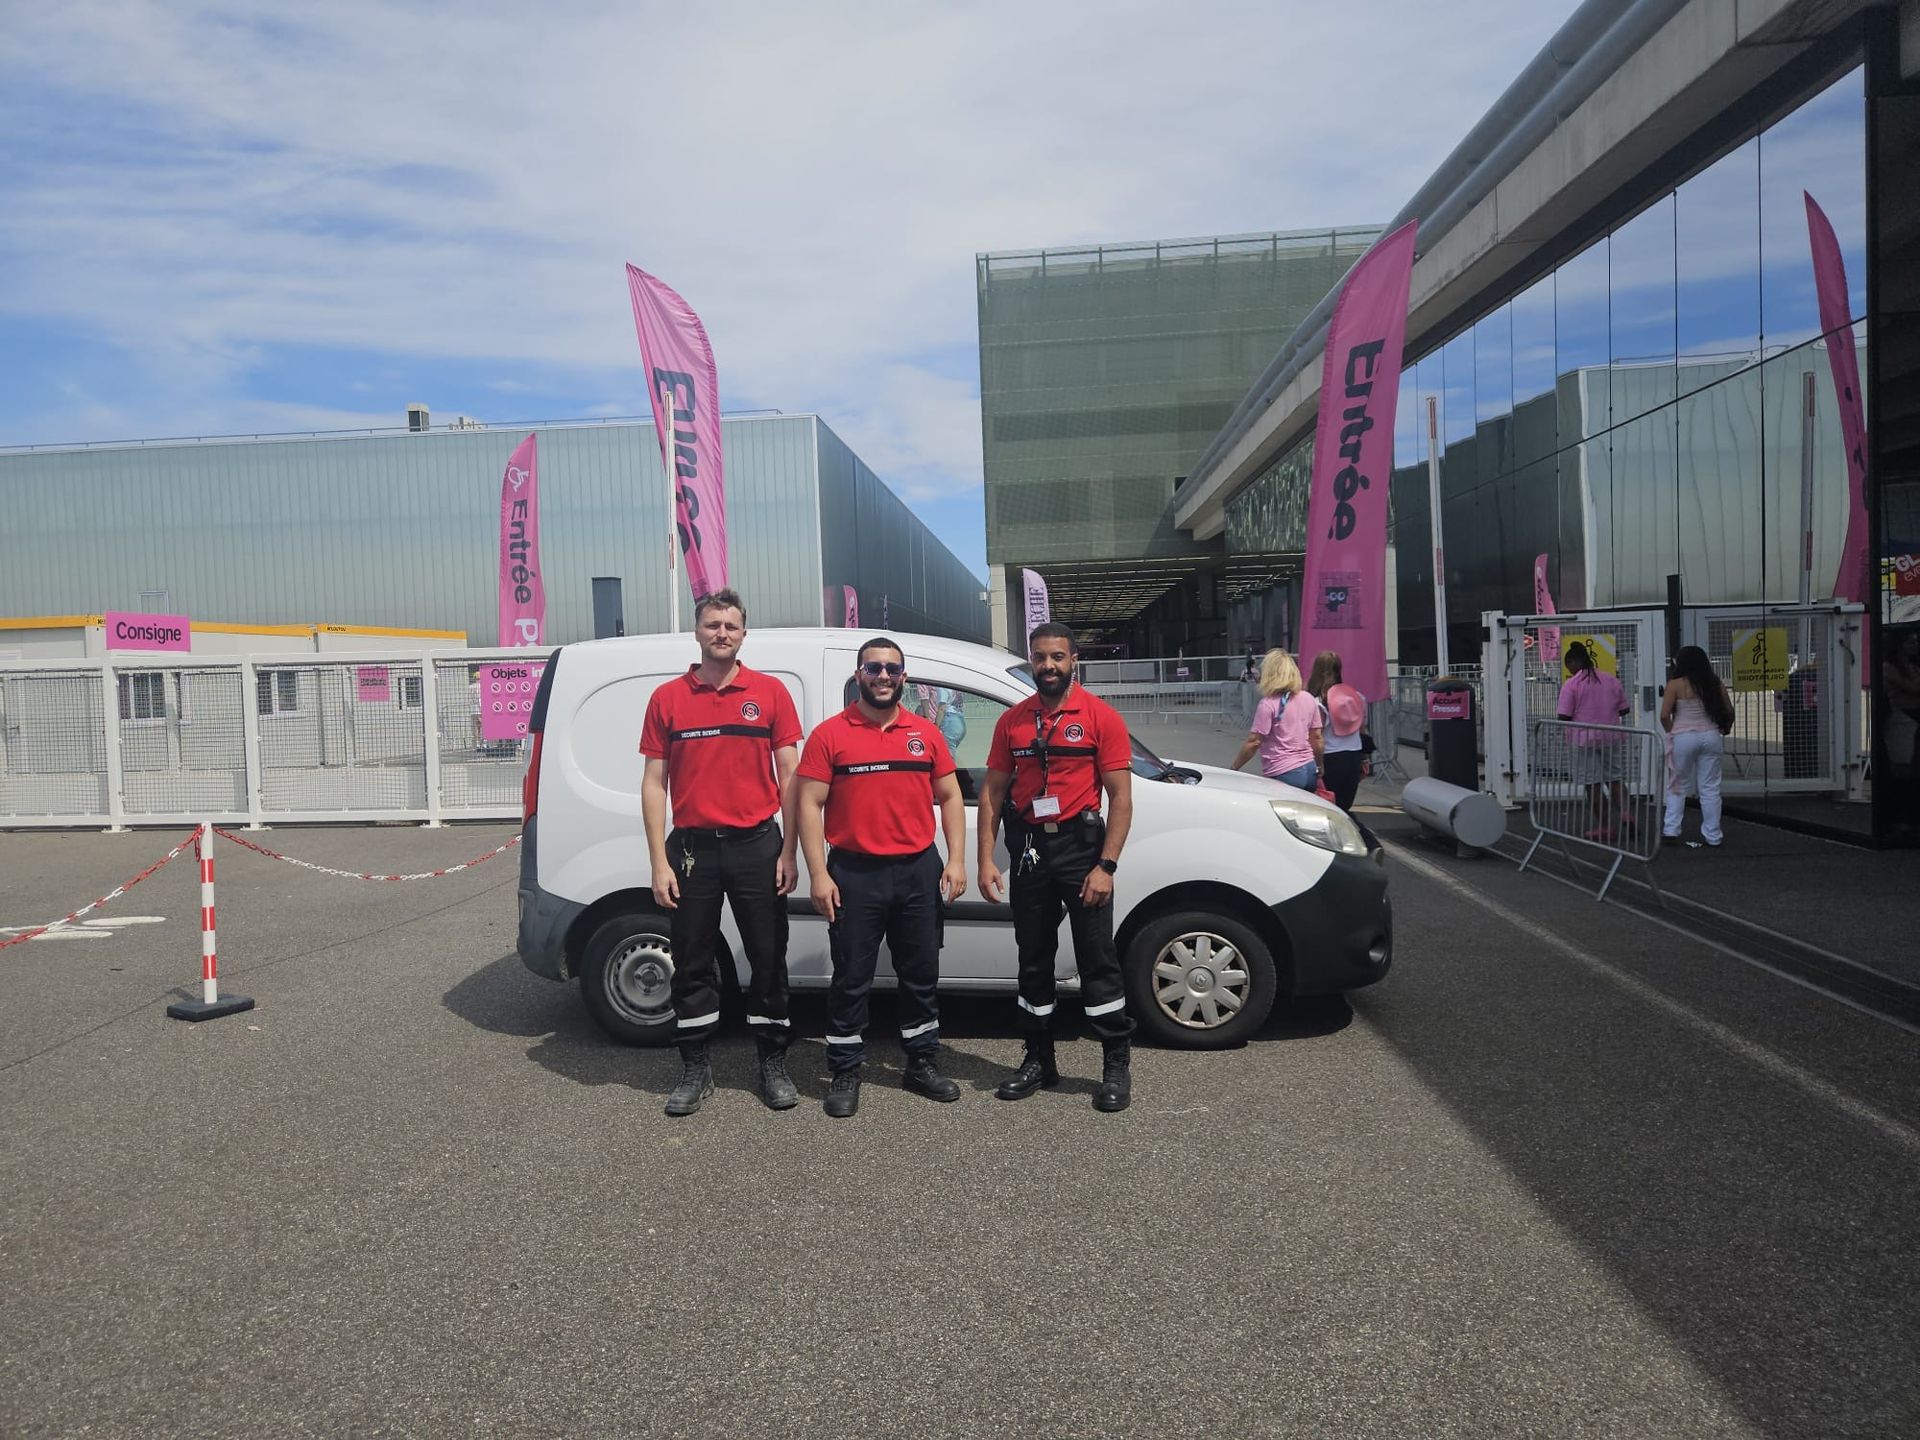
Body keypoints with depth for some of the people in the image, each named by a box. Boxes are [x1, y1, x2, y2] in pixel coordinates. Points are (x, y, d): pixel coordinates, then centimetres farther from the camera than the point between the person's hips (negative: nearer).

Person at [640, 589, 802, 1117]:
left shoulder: (770, 692, 2)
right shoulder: (668, 698, 4)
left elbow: (789, 775, 3)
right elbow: (654, 784, 3)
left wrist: (790, 850, -3)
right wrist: (659, 862, -3)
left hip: (757, 845, -1)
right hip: (691, 847, 1)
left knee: (768, 959, 7)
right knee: (692, 962, 9)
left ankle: (773, 1064, 21)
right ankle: (695, 1069, 23)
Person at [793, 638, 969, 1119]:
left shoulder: (926, 733, 7)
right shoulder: (830, 734, -3)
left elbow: (950, 798, 10)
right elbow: (808, 805, -5)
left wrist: (956, 860, 1)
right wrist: (818, 874, -11)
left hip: (919, 871, 3)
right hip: (854, 873, -3)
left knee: (921, 973, 12)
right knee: (851, 979, 4)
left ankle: (923, 1063, 27)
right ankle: (845, 1073, 16)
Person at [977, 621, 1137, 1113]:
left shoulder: (1101, 717, -5)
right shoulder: (1012, 721, 6)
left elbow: (1121, 797, -7)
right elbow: (992, 792, 7)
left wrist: (1106, 866, -15)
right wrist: (986, 860, -1)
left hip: (1080, 845, -4)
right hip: (1028, 848, 4)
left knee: (1097, 958, -1)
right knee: (1033, 959, 12)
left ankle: (1117, 1065, 11)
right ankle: (1038, 1059, 26)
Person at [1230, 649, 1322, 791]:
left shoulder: (1268, 704, -12)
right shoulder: (1309, 700, 7)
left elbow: (1253, 742, -12)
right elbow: (1317, 738, 13)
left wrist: (1233, 768, -3)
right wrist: (1319, 767, 26)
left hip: (1283, 775, -6)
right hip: (1309, 771, 6)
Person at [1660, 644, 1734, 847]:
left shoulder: (1675, 685, -7)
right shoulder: (1714, 683, 4)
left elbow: (1664, 715, -12)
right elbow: (1729, 712, 7)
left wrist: (1671, 731, 6)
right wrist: (1724, 729, 25)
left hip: (1684, 738, -3)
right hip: (1710, 736, 3)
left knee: (1678, 786, 10)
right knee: (1710, 788, 8)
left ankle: (1671, 829, 5)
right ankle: (1713, 835, 11)